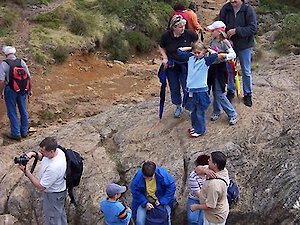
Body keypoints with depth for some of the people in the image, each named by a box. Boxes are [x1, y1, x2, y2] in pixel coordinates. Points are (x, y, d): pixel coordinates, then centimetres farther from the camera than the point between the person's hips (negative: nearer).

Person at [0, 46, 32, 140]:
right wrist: (29, 89, 11)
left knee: (12, 112, 9)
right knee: (23, 111, 17)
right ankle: (24, 131, 29)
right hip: (22, 90, 4)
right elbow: (28, 77, 0)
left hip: (10, 90, -4)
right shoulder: (21, 61, -2)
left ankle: (16, 134, 15)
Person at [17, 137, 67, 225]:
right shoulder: (57, 150, -17)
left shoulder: (54, 168, -43)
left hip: (53, 196, -9)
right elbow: (43, 157, 7)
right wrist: (34, 154, -15)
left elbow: (41, 187, -31)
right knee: (60, 212, 33)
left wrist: (26, 171, -30)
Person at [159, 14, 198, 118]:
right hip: (171, 65, 1)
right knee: (174, 88, 11)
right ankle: (178, 106, 32)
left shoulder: (188, 34, -16)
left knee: (187, 87, 0)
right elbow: (161, 48, 4)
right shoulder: (166, 35, -15)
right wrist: (165, 58, -10)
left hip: (186, 64, -1)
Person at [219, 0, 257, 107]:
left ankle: (247, 94, 27)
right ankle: (231, 91, 35)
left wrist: (236, 31, -27)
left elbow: (253, 28, -20)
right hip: (229, 44, 3)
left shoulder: (248, 9, -18)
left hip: (244, 46, -3)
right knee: (229, 69, 16)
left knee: (246, 71, 10)